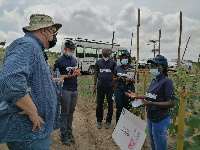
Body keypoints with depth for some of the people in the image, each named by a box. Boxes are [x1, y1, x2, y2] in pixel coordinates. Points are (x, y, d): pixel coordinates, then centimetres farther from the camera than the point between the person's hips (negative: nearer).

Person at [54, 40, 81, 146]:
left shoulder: (74, 60, 15)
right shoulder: (60, 61, -6)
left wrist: (78, 73, 2)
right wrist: (67, 76, -20)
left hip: (74, 90, 6)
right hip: (65, 90, -6)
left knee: (71, 112, 13)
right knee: (64, 113, 3)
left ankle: (69, 132, 25)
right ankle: (64, 135, 16)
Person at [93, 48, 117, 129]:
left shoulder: (113, 62, 3)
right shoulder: (98, 62, 7)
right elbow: (96, 74, 10)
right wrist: (94, 86, 6)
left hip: (110, 86, -1)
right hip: (100, 86, 1)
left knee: (110, 104, 7)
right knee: (99, 104, 7)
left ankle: (108, 121, 22)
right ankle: (99, 121, 22)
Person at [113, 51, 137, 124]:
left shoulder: (133, 68, 3)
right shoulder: (118, 68, 9)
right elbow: (114, 78, 15)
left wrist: (130, 80, -15)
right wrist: (117, 78, -7)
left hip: (129, 90, -1)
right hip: (119, 90, 2)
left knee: (128, 108, 4)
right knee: (119, 108, 5)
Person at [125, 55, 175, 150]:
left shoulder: (166, 81, -20)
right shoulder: (154, 80, 6)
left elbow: (171, 103, -23)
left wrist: (151, 103, -31)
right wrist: (136, 96, 10)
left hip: (160, 120, -8)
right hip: (150, 118, 8)